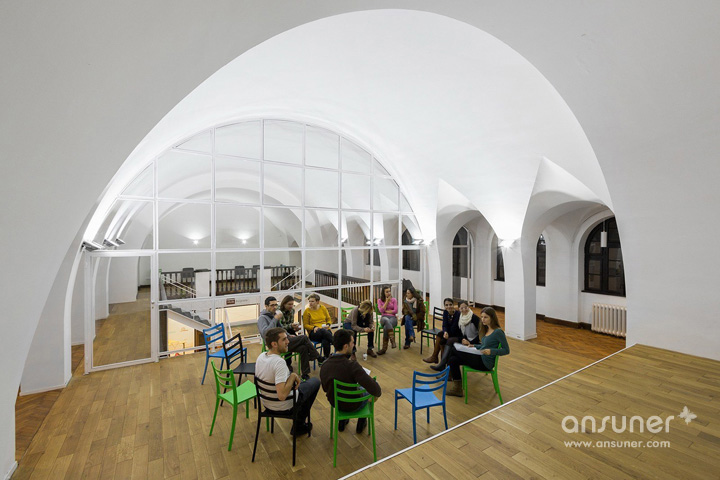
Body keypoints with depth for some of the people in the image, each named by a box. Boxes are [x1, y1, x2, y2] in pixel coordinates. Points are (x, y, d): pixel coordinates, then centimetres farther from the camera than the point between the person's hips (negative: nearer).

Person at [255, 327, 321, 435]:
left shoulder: (261, 356, -9)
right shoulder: (279, 362, -34)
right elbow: (282, 395, -38)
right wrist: (293, 376, -27)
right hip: (283, 406, -7)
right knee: (315, 382, 11)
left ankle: (299, 423, 35)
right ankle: (299, 426, 23)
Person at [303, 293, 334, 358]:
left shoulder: (323, 308, 12)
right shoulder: (307, 311, 5)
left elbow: (329, 320, 19)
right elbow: (305, 325, 6)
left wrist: (328, 325, -4)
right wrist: (314, 327, -12)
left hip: (326, 330, 2)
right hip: (313, 333, -2)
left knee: (325, 341, -36)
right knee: (323, 331, -39)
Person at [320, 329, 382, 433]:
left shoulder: (324, 366, -18)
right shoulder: (352, 366, -34)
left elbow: (325, 388, 0)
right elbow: (374, 389, -37)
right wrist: (379, 392, -15)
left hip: (334, 403, 4)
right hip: (353, 406, -4)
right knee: (367, 390, 26)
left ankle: (342, 422, 43)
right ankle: (361, 423, 41)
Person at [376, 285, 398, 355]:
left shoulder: (394, 300, 14)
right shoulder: (380, 300, 14)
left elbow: (395, 311, 1)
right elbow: (381, 311, -3)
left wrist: (386, 311, -1)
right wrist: (387, 301, -1)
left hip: (393, 318, 0)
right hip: (384, 318, 0)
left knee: (386, 327, -38)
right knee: (386, 320, -44)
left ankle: (384, 348, -33)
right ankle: (392, 339, -51)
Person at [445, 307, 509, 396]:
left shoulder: (498, 332, -14)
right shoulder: (486, 329, 11)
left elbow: (506, 350, -13)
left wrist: (491, 351, -27)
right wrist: (471, 345, 7)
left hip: (486, 363, -8)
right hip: (480, 358, 8)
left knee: (454, 349, -10)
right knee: (452, 360, -8)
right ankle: (457, 389, 2)